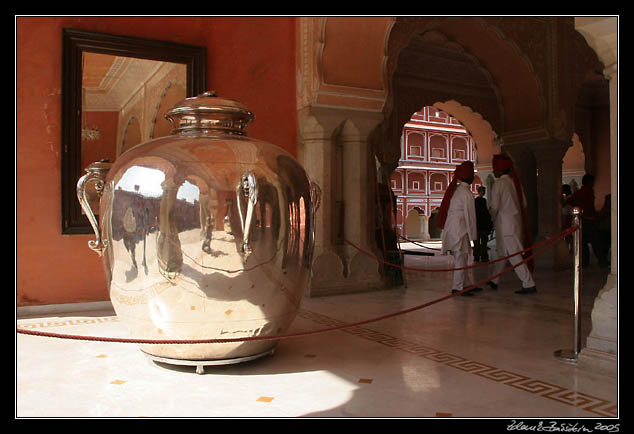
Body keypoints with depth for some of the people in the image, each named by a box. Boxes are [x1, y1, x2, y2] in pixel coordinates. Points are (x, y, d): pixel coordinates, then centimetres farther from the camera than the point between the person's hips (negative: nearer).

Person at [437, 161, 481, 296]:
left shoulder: (454, 189, 13)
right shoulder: (467, 193, -12)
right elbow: (470, 216, -12)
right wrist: (474, 237, -7)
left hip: (450, 227, 9)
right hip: (459, 230, -9)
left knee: (461, 259, 14)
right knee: (461, 258, -3)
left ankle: (469, 284, 23)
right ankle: (457, 287, 1)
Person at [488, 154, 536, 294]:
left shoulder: (499, 183, -12)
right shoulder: (515, 181, 10)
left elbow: (494, 206, -14)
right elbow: (524, 203, 13)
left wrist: (493, 218, 3)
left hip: (505, 223, -8)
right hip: (516, 221, 8)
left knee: (514, 254, -7)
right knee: (502, 253, 16)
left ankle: (529, 284, -8)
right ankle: (494, 281, 26)